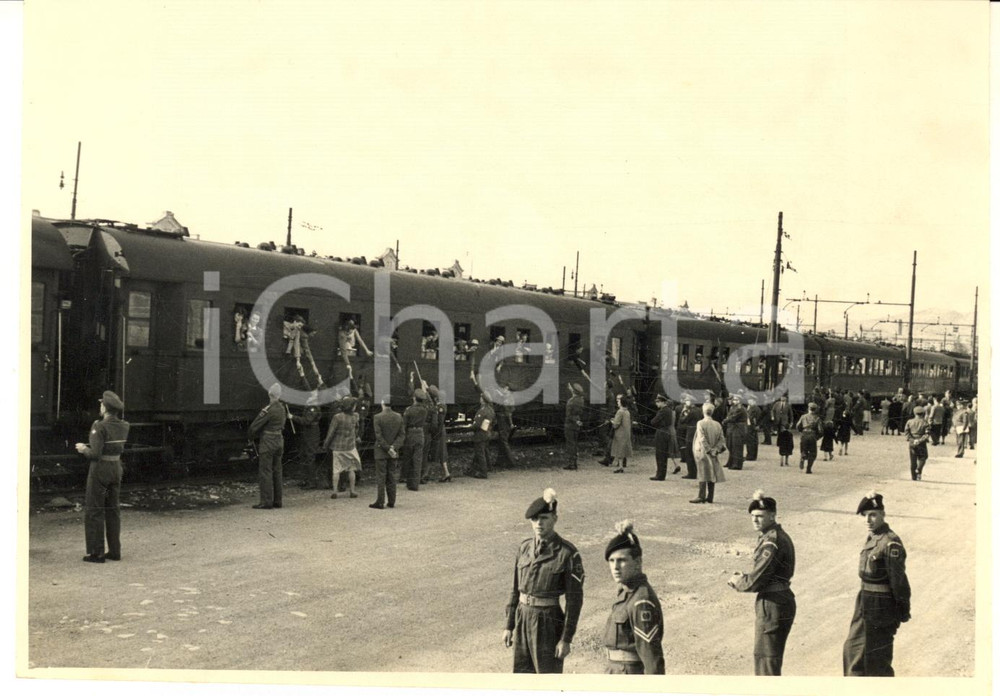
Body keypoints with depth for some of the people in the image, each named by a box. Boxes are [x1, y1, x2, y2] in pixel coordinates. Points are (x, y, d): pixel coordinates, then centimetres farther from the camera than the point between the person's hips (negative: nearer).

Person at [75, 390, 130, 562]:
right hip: (116, 468, 7)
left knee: (94, 510, 2)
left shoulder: (99, 427, -19)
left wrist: (83, 449, -3)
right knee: (112, 509, 13)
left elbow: (95, 454, -23)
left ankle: (96, 553, 4)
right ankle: (115, 551, 14)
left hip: (100, 469, -7)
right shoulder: (124, 426, 2)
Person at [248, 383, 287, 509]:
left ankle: (266, 501, -5)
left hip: (268, 442, -8)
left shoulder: (268, 410, -18)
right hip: (279, 441, 8)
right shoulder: (282, 408, 6)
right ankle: (277, 500, 14)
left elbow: (255, 426, -13)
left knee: (265, 472, -4)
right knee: (276, 472, 11)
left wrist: (251, 434, 8)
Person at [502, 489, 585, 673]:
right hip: (523, 618, 6)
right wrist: (509, 626, 10)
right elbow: (516, 589, 11)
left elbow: (574, 599, -11)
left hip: (548, 622, -6)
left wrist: (566, 639, -13)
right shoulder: (525, 547, 4)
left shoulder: (568, 554, -14)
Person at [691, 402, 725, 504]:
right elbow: (721, 439, 2)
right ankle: (710, 497, 11)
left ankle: (701, 496, -5)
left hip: (702, 452, -5)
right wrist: (716, 449, -3)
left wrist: (708, 450, -12)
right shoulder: (717, 425, 4)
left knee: (703, 475, -2)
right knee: (711, 474, 8)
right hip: (713, 454, 5)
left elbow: (702, 439, -17)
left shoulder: (701, 423, -11)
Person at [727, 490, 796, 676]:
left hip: (771, 605, -10)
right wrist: (742, 578, 2)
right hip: (783, 600, 10)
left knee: (767, 660, 0)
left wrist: (736, 581, -2)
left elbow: (754, 582, -21)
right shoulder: (779, 536, 10)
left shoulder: (771, 544, -21)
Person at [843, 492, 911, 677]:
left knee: (877, 657, 2)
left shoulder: (890, 543, -21)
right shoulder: (872, 538, 9)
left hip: (880, 608, -9)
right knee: (853, 648, 18)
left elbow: (899, 580, -19)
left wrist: (902, 612, -16)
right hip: (866, 605, 10)